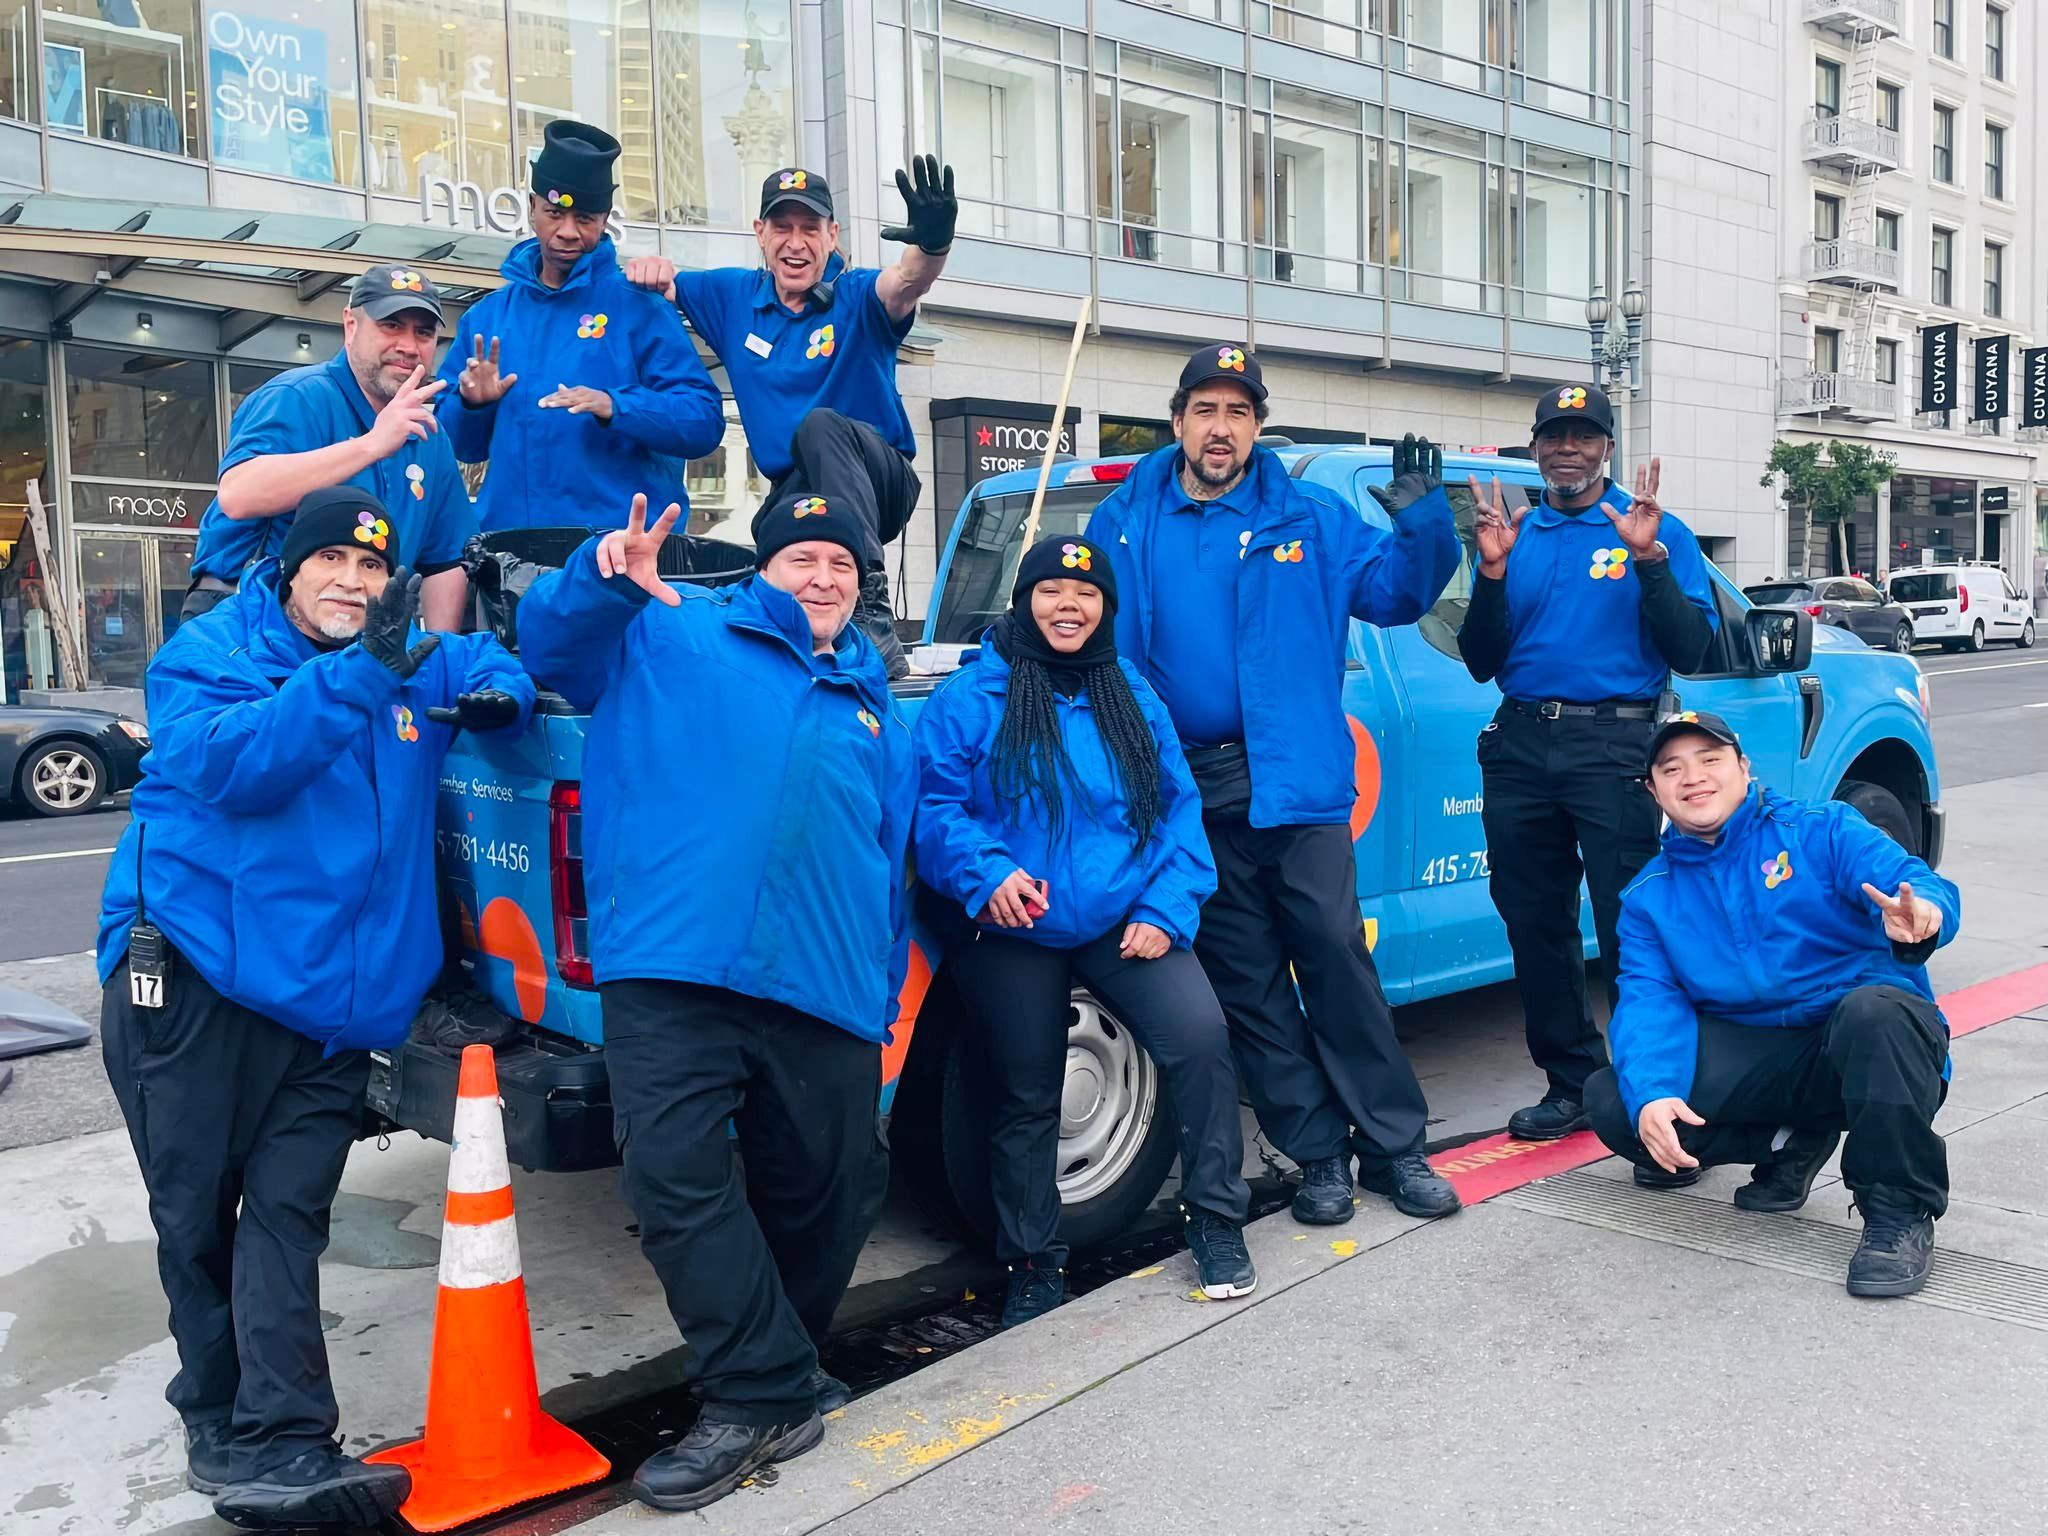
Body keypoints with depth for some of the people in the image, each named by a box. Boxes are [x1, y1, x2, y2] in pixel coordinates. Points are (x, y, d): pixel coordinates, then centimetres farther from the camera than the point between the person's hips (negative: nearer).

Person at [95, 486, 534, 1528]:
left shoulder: (416, 664, 13)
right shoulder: (209, 652, -1)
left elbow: (495, 661, 31)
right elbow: (231, 763, -20)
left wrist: (500, 695, 6)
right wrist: (358, 673, -28)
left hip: (327, 1000, 3)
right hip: (191, 973, -3)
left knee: (287, 1211, -2)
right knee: (195, 1210, 5)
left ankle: (270, 1445, -3)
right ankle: (233, 1426, 20)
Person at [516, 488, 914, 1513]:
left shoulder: (872, 705, 23)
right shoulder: (669, 638, 13)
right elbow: (549, 640, 0)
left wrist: (883, 994, 18)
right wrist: (605, 579, -22)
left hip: (826, 994, 4)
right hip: (672, 970, -3)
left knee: (826, 1193, 9)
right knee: (676, 1180, -13)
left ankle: (756, 1385, 31)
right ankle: (768, 1391, 1)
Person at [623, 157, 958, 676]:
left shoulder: (855, 297, -6)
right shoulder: (735, 297, 8)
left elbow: (904, 283, -29)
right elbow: (656, 285, 14)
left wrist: (931, 244, -52)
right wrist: (648, 266, -12)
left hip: (880, 481, -3)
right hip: (794, 494, 4)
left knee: (820, 426, -35)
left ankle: (870, 608, -42)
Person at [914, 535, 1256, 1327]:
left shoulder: (1134, 697, 7)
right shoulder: (971, 697, -4)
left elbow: (1177, 809, 6)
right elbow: (934, 805, -7)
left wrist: (1167, 909, -6)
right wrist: (986, 873, -24)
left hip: (1124, 924, 2)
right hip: (1013, 935, -2)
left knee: (1200, 1034, -17)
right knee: (1026, 1097, 8)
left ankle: (1214, 1218, 3)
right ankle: (1034, 1263, 27)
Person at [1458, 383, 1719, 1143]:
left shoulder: (1655, 531, 4)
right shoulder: (1513, 534, 13)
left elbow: (1690, 652, -5)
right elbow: (1482, 664, 9)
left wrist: (1650, 559, -15)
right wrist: (1491, 571, -4)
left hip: (1614, 745, -4)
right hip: (1520, 746, 4)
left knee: (1629, 927, -6)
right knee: (1534, 924, 10)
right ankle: (1571, 1083, 23)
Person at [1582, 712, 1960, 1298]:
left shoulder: (1823, 831, 1)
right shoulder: (1648, 897, 10)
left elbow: (1911, 884, -16)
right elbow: (1649, 1001, -4)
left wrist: (1921, 913, -44)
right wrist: (1651, 1095, -25)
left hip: (1868, 1049, -3)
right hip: (1751, 1058, 3)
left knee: (1875, 1009, -38)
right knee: (1612, 1100, -18)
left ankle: (1900, 1212, -19)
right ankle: (1792, 1143, 6)